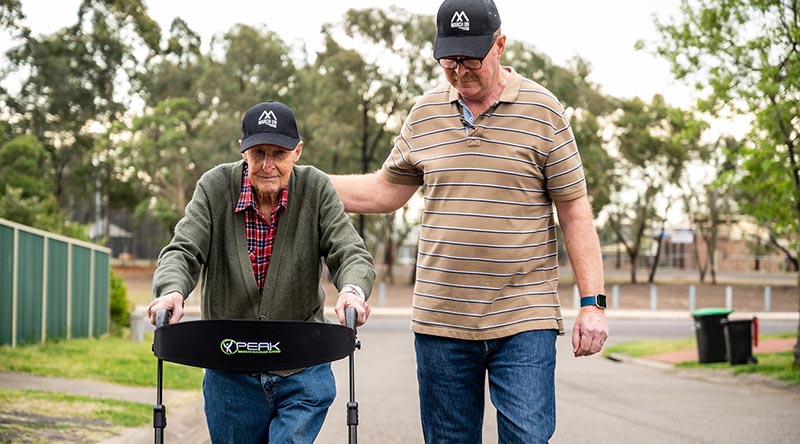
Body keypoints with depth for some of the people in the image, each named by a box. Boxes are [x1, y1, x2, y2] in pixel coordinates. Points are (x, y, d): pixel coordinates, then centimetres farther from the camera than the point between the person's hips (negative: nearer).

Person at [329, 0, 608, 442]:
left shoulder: (543, 111, -2)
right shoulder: (424, 113, 8)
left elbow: (574, 210, -1)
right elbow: (385, 191, 18)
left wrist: (592, 302, -6)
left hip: (524, 322, -3)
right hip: (439, 320, 4)